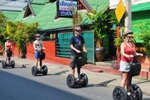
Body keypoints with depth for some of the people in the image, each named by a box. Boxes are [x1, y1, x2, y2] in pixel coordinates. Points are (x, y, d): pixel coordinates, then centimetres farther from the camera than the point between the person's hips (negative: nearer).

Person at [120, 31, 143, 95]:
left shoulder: (133, 44, 12)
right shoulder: (123, 44, -9)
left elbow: (134, 53, 12)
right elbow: (122, 53, -20)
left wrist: (139, 54, -8)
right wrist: (128, 56, -37)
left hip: (131, 63, 6)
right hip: (124, 62, -6)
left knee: (129, 78, 8)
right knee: (125, 78, -7)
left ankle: (128, 92, 14)